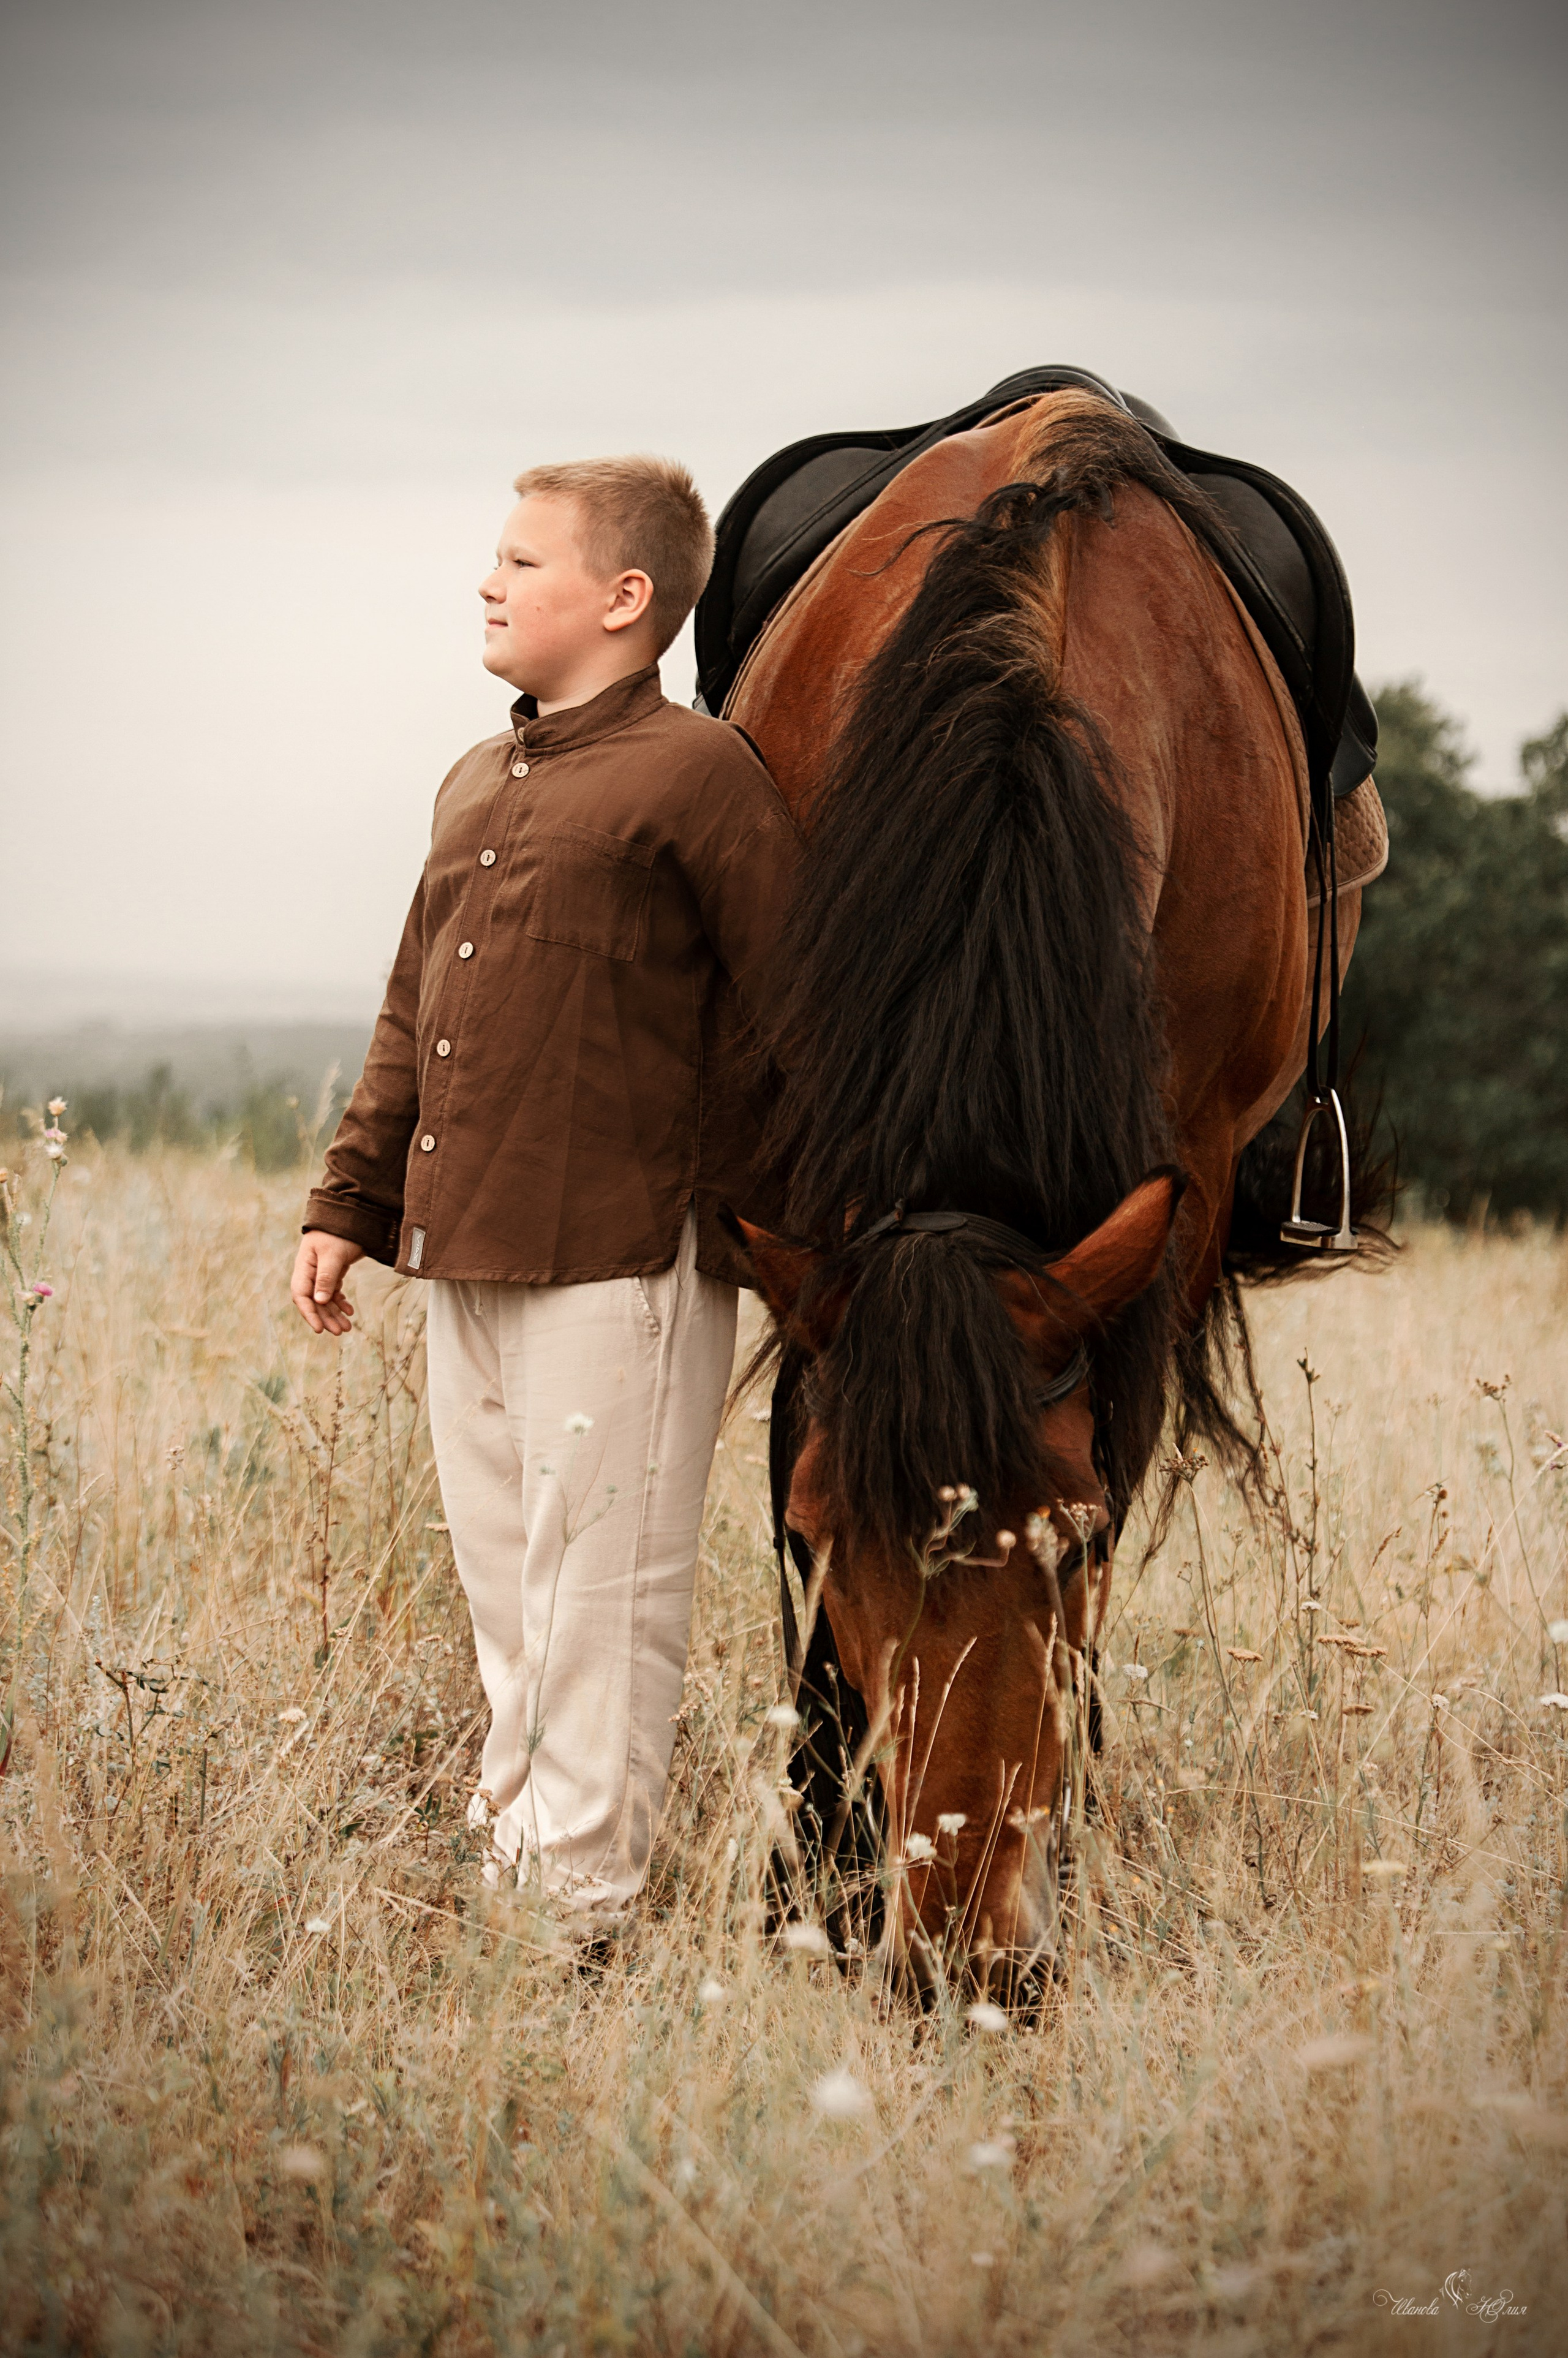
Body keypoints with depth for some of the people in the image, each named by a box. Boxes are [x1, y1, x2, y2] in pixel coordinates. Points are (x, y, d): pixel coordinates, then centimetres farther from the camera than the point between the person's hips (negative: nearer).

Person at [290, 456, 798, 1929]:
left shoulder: (694, 774, -7)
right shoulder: (476, 787, 17)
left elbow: (783, 1016, -9)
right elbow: (413, 1014, 21)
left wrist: (748, 1208, -9)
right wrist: (349, 1201, 17)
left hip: (617, 1263, -8)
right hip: (466, 1256, 8)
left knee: (596, 1591, -4)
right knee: (503, 1589, 14)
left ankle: (585, 1906, 2)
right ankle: (511, 1854, 24)